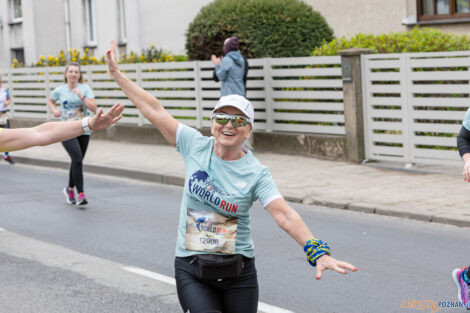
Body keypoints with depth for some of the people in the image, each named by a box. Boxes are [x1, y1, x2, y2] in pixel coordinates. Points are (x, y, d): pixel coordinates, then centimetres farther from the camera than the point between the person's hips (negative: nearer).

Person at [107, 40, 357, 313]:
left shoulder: (256, 173, -7)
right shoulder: (196, 146, -2)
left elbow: (284, 214, -18)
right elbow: (154, 111, 2)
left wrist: (319, 253, -32)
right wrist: (117, 75, 5)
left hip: (238, 273, 0)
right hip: (191, 271, 0)